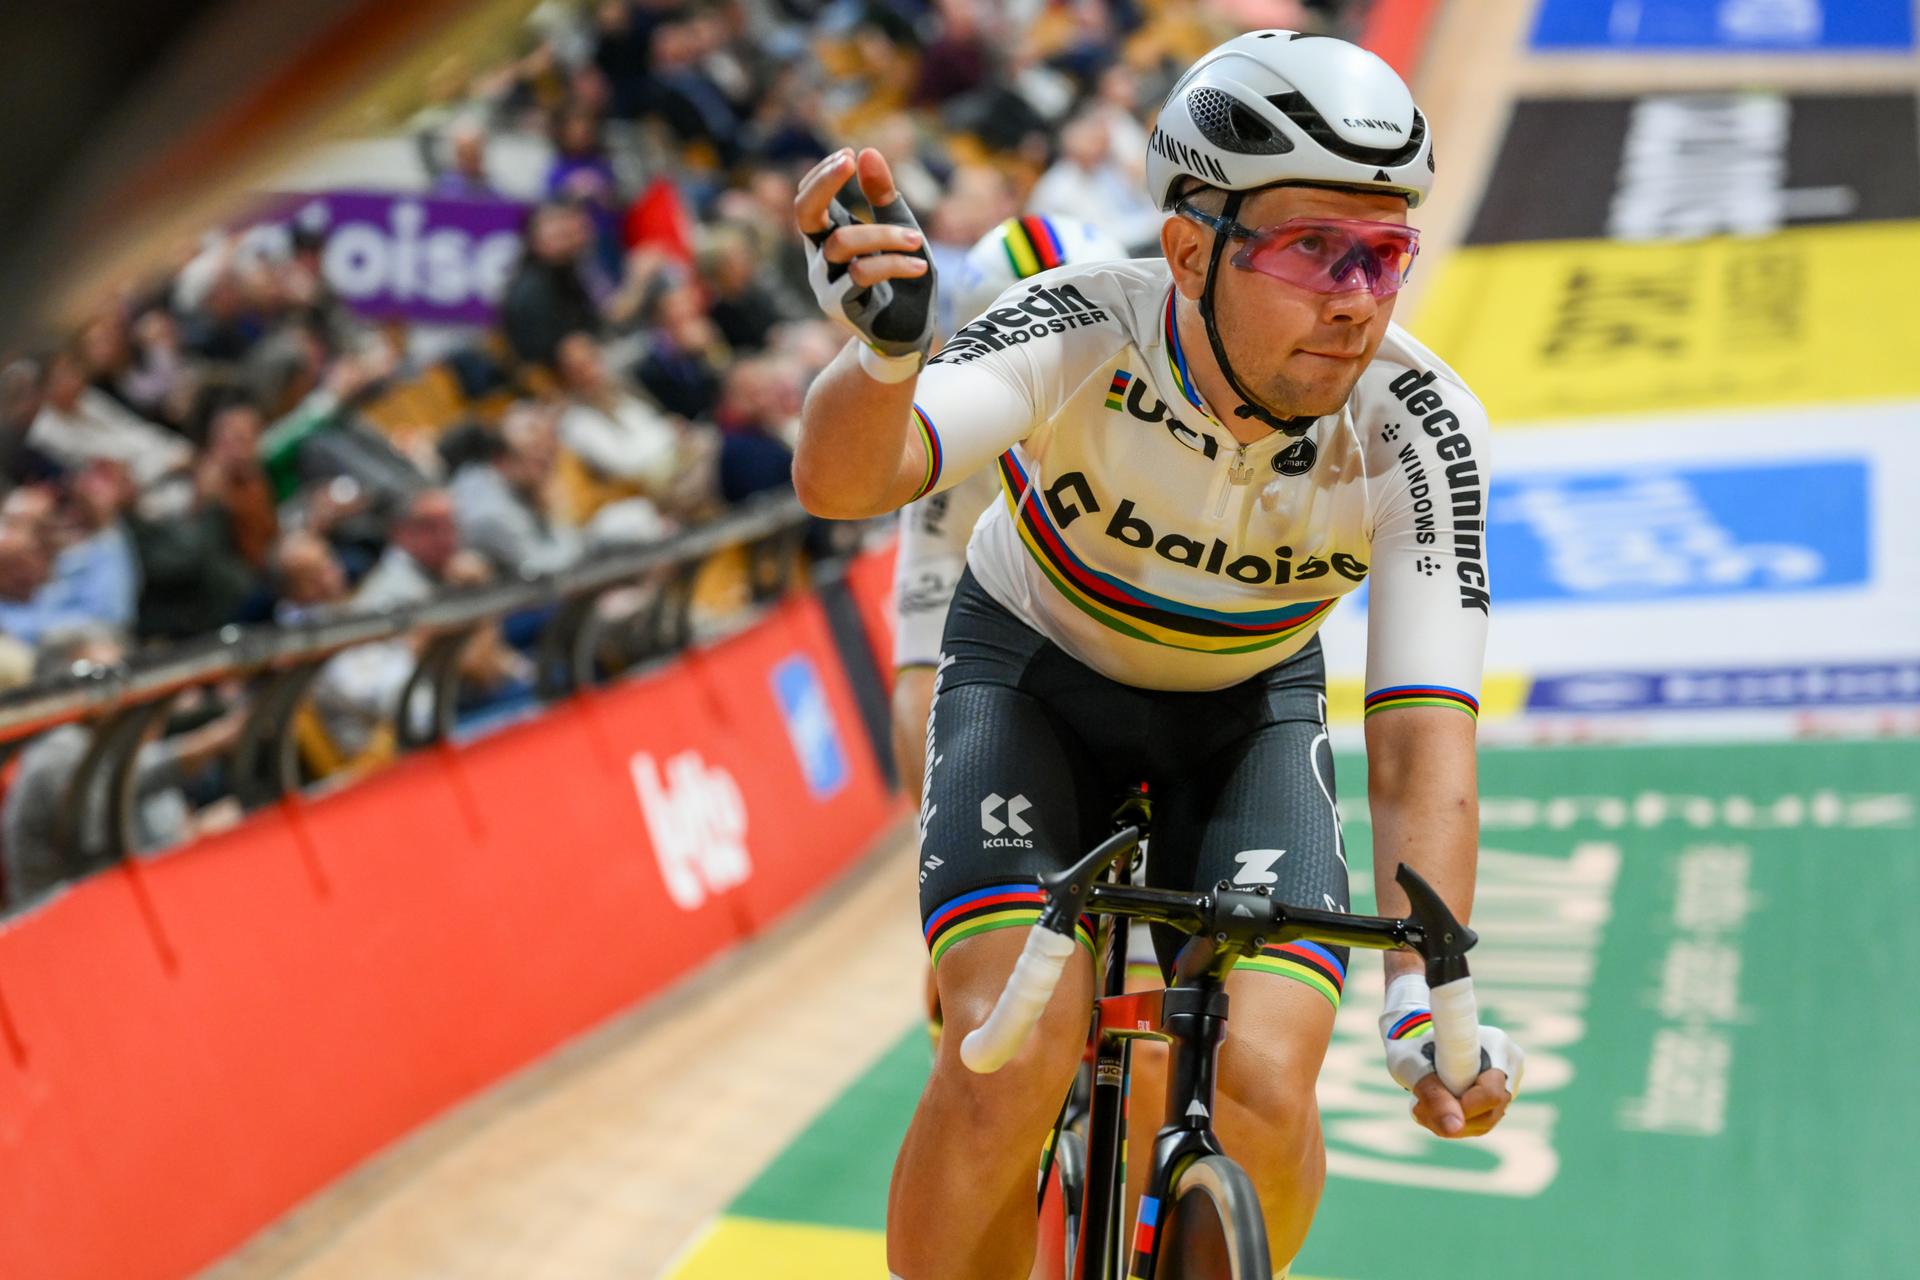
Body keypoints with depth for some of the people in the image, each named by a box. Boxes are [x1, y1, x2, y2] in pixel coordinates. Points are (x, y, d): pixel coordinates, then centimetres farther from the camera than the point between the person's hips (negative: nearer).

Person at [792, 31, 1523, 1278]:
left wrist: (1427, 998, -42)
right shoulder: (1083, 329, -30)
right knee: (1008, 1067, -25)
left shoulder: (1421, 434, -26)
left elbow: (1424, 739, -29)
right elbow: (847, 478, -45)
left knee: (1263, 1091, -20)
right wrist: (885, 348, -67)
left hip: (1248, 708, 2)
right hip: (1036, 673, -1)